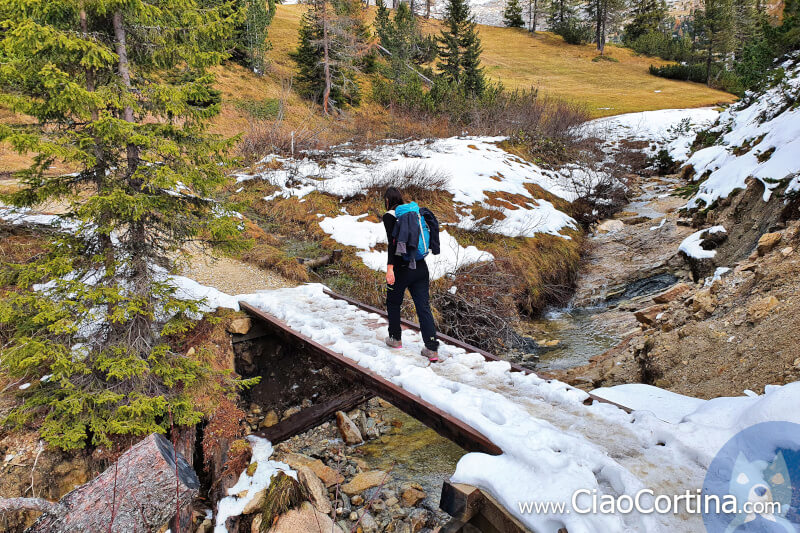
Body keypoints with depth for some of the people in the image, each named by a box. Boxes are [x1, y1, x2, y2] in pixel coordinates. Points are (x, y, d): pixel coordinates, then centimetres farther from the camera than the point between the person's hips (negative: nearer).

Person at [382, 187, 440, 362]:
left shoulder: (389, 216, -5)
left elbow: (393, 242, -18)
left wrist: (390, 268, -23)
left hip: (401, 268, -5)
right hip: (420, 267, 5)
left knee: (393, 303, 18)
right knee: (424, 307, 4)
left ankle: (395, 339, 32)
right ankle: (432, 349, 0)